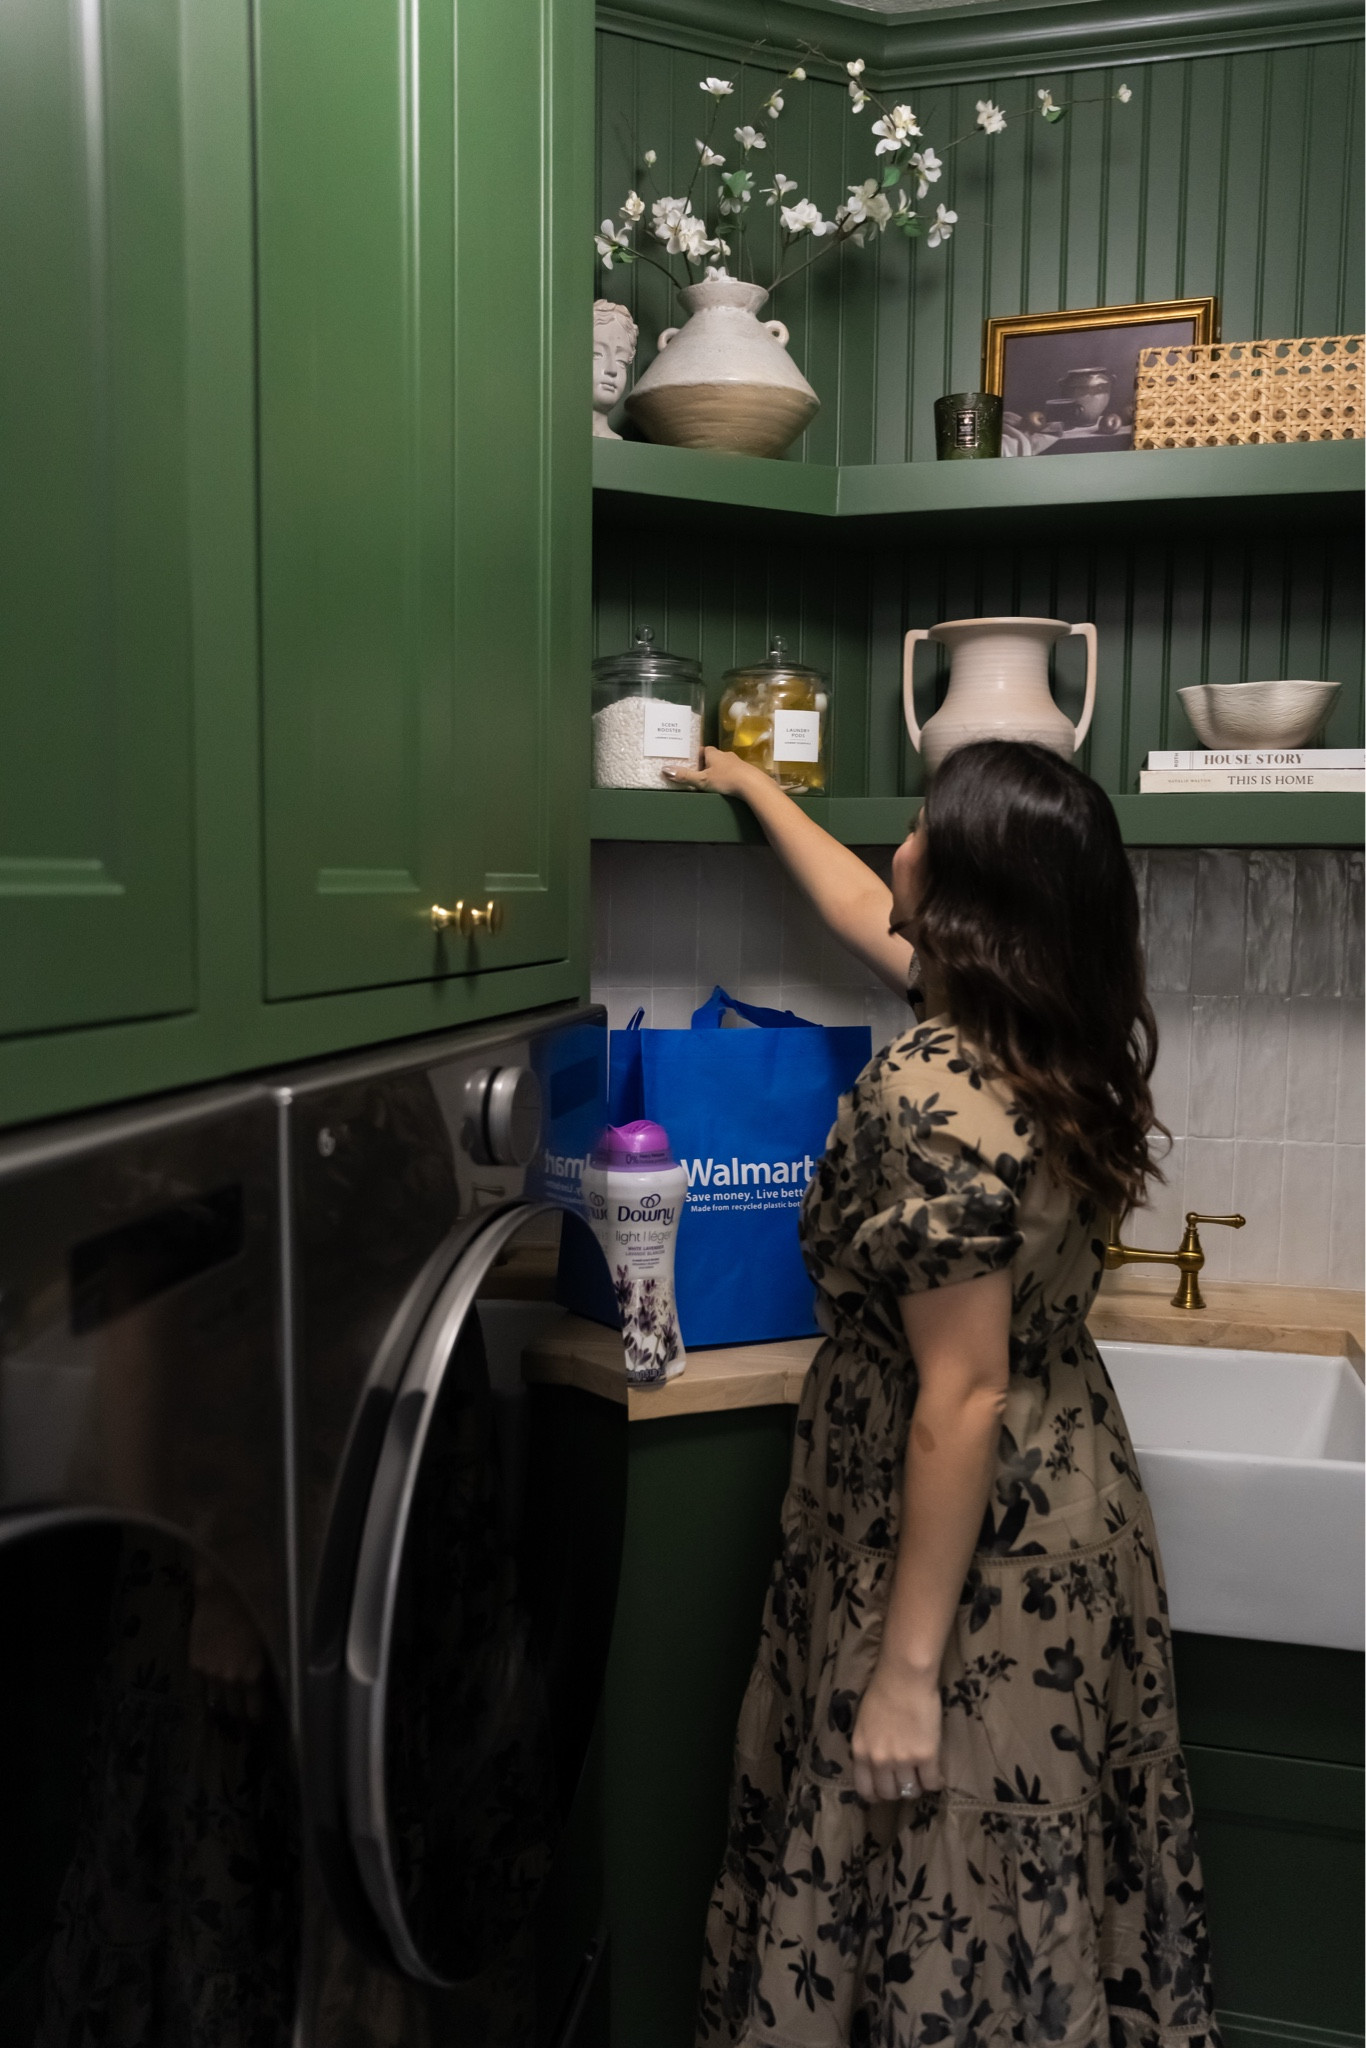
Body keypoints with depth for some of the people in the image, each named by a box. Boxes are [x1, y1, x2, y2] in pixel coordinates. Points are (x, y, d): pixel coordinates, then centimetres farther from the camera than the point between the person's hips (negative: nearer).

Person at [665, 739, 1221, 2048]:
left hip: (974, 1558, -8)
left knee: (950, 1923, 13)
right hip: (1073, 1512, 8)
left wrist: (907, 1668, -19)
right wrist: (753, 787, 31)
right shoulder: (1051, 1038, -1)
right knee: (1049, 1882, 25)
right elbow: (865, 916, 17)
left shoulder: (931, 1093, -27)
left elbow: (963, 1396, -26)